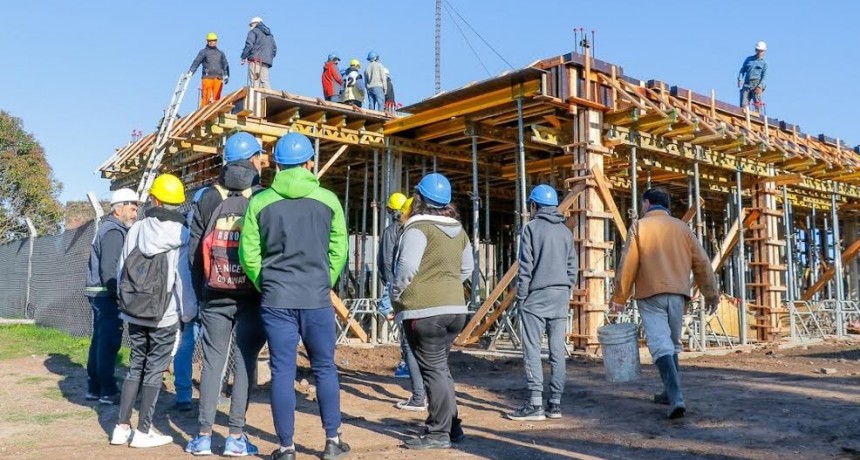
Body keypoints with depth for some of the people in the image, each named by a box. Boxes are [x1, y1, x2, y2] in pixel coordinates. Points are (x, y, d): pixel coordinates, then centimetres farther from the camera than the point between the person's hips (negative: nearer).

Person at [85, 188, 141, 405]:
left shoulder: (109, 229, 19)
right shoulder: (114, 232, -13)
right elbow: (109, 269, -21)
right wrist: (120, 295, -20)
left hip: (99, 293, 10)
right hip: (106, 294, -10)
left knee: (100, 340, 13)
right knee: (109, 341, -7)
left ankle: (94, 388, 20)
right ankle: (108, 391, -3)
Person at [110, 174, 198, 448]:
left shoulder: (137, 229, 1)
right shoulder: (181, 234, -10)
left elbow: (122, 268, 5)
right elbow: (184, 277, -10)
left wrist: (124, 304, 16)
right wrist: (188, 312, 0)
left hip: (135, 312, 4)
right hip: (165, 315, -4)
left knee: (135, 366, 15)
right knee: (154, 369, 4)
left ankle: (122, 427, 16)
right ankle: (143, 432, 8)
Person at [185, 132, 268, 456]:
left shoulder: (206, 198, 6)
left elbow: (194, 251, 6)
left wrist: (201, 292, 13)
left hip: (214, 296, 3)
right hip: (251, 295, -3)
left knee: (212, 361, 8)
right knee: (244, 362, 3)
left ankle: (204, 436, 10)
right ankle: (236, 436, 5)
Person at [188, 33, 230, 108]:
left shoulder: (221, 53, 23)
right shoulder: (203, 52, 13)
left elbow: (225, 65, 16)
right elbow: (196, 62, 3)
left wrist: (226, 75, 1)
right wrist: (190, 72, -11)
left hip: (218, 78, 2)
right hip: (207, 77, -2)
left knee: (217, 97, -5)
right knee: (206, 97, -9)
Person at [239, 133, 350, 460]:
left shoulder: (260, 202, 0)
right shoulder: (328, 200, 0)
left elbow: (248, 254, 2)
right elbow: (339, 251, 4)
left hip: (276, 300, 0)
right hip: (317, 298, 0)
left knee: (282, 372, 5)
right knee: (324, 368, 12)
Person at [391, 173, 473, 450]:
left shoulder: (419, 228, -11)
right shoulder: (459, 231, 11)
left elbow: (407, 268, -18)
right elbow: (467, 269, 17)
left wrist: (395, 297, -4)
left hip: (425, 311, -8)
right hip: (455, 308, 8)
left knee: (433, 369, -1)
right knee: (440, 367, 19)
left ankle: (439, 433, 4)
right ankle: (451, 425, 25)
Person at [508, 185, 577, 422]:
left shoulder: (531, 228, -4)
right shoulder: (566, 231, 13)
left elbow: (526, 266, -8)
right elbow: (573, 266, 12)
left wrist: (520, 295, -1)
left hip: (536, 295, -5)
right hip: (561, 295, 6)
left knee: (532, 349, -4)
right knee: (557, 351, 5)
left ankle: (535, 404, -7)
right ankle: (555, 403, 8)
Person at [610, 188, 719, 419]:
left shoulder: (639, 227, 1)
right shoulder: (682, 227, 11)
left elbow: (627, 265, -5)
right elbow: (701, 262, 8)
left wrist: (619, 298, 0)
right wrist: (710, 293, 16)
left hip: (650, 295, -4)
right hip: (678, 294, 4)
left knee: (660, 345, -10)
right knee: (673, 343, 19)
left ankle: (676, 397, -25)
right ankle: (671, 392, 28)